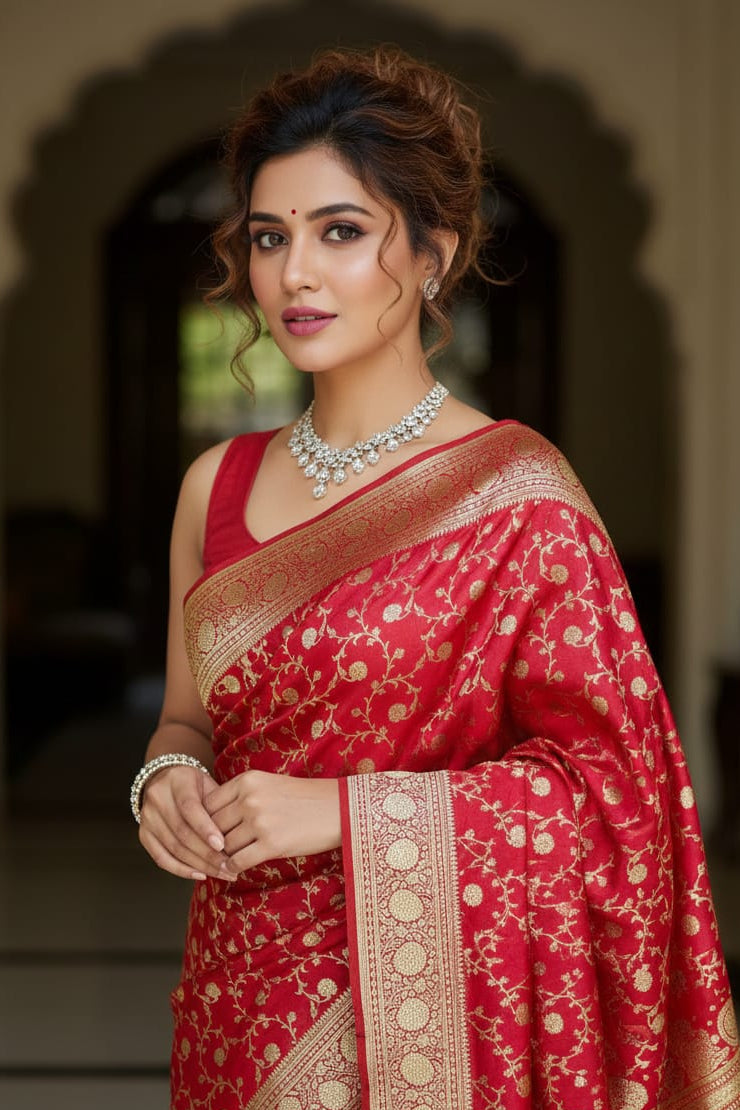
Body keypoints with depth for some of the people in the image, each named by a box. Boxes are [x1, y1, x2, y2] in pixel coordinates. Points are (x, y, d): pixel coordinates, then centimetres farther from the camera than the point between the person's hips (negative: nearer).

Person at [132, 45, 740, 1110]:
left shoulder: (514, 493, -12)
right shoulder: (217, 486, 3)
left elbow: (605, 781, -13)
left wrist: (343, 810, -19)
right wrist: (170, 778, -9)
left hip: (425, 1002, -4)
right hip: (241, 992, 5)